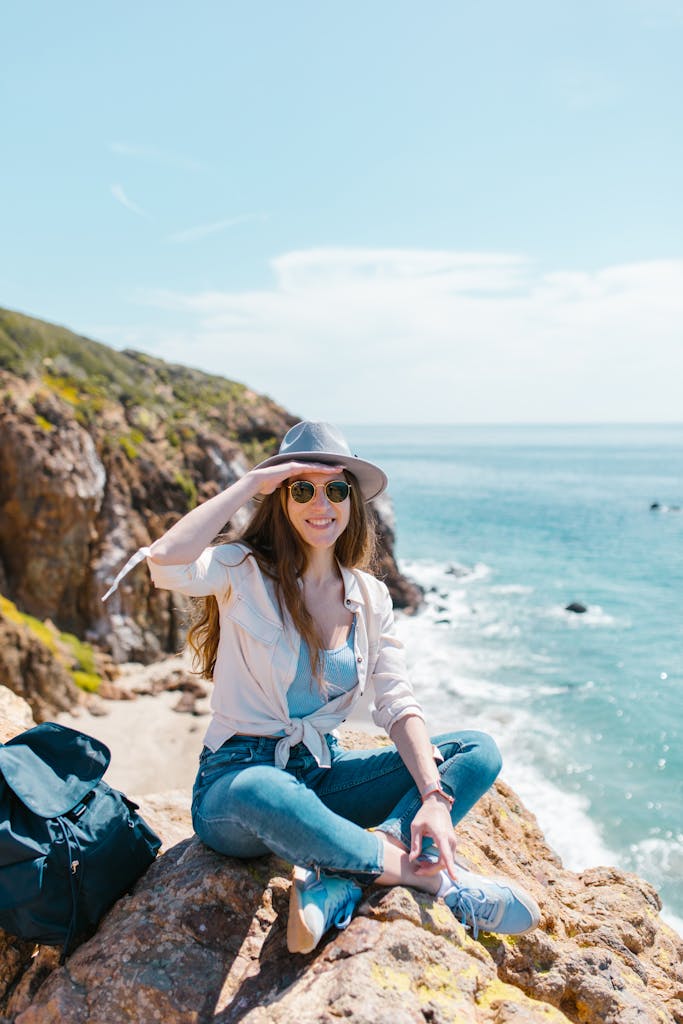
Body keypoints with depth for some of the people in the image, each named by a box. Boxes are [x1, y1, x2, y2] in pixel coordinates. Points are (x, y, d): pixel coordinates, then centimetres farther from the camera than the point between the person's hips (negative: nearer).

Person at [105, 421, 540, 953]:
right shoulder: (245, 572, -10)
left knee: (479, 752, -10)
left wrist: (433, 796, -18)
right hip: (236, 781, -5)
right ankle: (432, 875, -24)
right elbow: (165, 563, -32)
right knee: (263, 792, -43)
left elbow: (397, 703, -2)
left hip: (323, 775, 6)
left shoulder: (370, 596, 4)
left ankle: (339, 882, -29)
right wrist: (250, 483, -23)